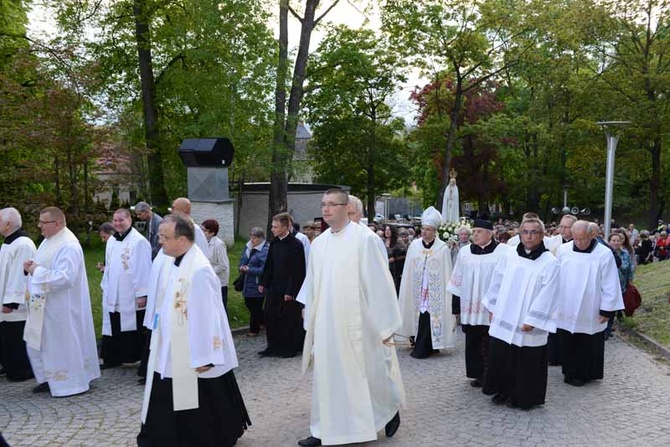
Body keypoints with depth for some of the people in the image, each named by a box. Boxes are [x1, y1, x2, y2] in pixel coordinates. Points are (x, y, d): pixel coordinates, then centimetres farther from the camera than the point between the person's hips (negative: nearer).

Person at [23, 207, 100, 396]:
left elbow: (64, 277, -29)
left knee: (63, 344, 3)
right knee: (37, 344, 17)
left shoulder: (68, 246, -22)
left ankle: (72, 383, 18)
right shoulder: (49, 240, 9)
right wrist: (32, 265, -1)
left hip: (61, 308, -10)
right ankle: (50, 379, 32)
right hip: (44, 305, 10)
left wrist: (36, 271, -21)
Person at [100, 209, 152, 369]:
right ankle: (114, 358, 24)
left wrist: (142, 294, -17)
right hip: (113, 295, 7)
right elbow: (109, 266, 16)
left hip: (131, 296, -7)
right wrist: (105, 287, 15)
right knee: (113, 329, 13)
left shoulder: (139, 241, -15)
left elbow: (144, 270, -16)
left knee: (135, 330, 2)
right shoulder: (111, 241, 9)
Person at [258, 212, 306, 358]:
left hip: (288, 290, -7)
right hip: (274, 288, 7)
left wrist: (291, 291, -18)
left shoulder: (295, 245, -15)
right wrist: (263, 283, 11)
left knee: (289, 319, 3)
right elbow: (268, 265, 14)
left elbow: (298, 271, -17)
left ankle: (290, 348, 18)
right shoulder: (274, 243, 6)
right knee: (269, 316, 9)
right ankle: (273, 347, 22)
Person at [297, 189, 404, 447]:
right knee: (327, 376, 9)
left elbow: (380, 282, -10)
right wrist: (311, 323, 14)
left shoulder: (365, 239, -11)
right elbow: (312, 285, 13)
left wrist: (385, 325, -10)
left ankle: (390, 408, 37)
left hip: (358, 324, -5)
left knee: (369, 375, 10)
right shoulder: (318, 243, 7)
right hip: (326, 325, 5)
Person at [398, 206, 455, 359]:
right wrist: (407, 292, 6)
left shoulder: (443, 248, -5)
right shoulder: (414, 245, 4)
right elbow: (408, 271, 8)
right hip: (417, 292, 3)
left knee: (429, 320, -4)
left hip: (434, 293, -3)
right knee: (419, 319, 4)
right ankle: (421, 345, 17)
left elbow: (446, 275, -4)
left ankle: (423, 349, 5)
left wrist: (447, 294, -7)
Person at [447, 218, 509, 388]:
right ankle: (478, 374, 22)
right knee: (473, 343, 10)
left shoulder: (503, 252, -6)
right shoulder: (465, 252, 7)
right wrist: (456, 304, 10)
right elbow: (458, 280, 12)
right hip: (470, 307, 4)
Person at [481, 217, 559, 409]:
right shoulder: (509, 255, 1)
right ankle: (503, 391, 30)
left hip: (527, 325, -4)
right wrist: (493, 308, 9)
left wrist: (532, 320, -15)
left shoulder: (549, 262, -9)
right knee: (500, 357, 12)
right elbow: (497, 282, 9)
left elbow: (546, 295, -12)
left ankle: (522, 397, 23)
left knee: (526, 362, 6)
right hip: (504, 319, 4)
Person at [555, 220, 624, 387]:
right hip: (567, 310, 2)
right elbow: (556, 279, 5)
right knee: (569, 344, 11)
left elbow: (610, 285, -7)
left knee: (588, 345, 8)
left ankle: (584, 374, 23)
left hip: (590, 312, -2)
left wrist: (607, 309, -6)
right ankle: (570, 372, 25)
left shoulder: (604, 254, -11)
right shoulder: (563, 250, -4)